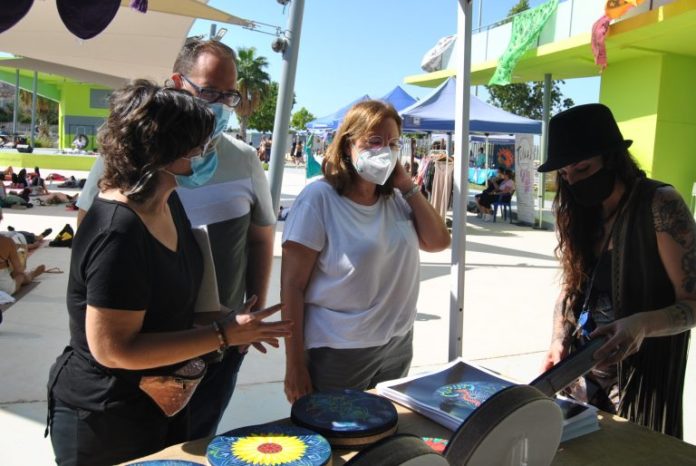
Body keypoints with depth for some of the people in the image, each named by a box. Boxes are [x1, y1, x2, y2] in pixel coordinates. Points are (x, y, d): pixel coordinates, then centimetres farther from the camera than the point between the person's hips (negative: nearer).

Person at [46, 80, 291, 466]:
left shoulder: (168, 202, 0)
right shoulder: (117, 234, -29)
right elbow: (113, 349, -27)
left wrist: (237, 328, 2)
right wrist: (223, 334, -24)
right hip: (106, 424, -8)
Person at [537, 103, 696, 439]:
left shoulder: (661, 206, -16)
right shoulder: (582, 212, 2)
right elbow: (571, 287, 6)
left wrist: (642, 324, -35)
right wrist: (559, 342, -10)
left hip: (643, 372, -5)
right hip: (584, 370, 6)